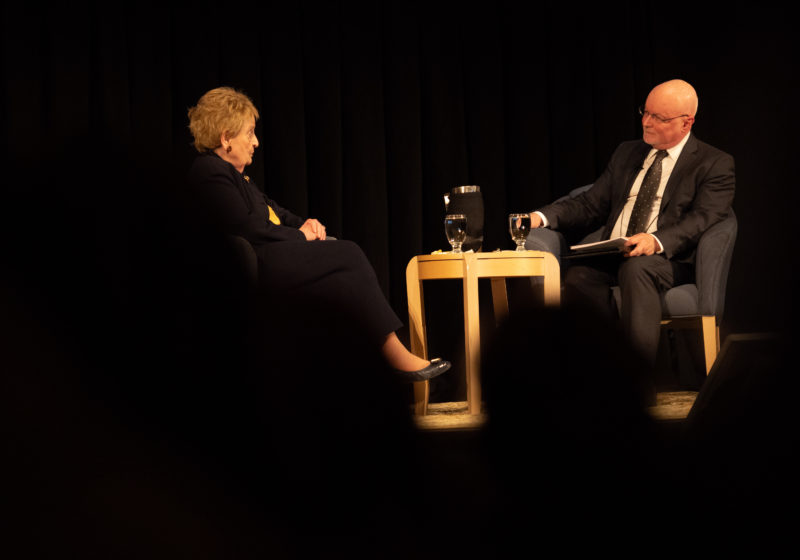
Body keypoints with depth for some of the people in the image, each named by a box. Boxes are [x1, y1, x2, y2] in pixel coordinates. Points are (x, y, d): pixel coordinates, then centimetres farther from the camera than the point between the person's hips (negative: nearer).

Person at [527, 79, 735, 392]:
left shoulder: (714, 165, 6)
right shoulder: (627, 153, 25)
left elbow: (701, 220, -10)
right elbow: (591, 206, 22)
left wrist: (656, 242, -29)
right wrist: (542, 217, 3)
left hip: (669, 261, -5)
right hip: (610, 259, 5)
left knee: (636, 268, -39)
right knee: (578, 276, -30)